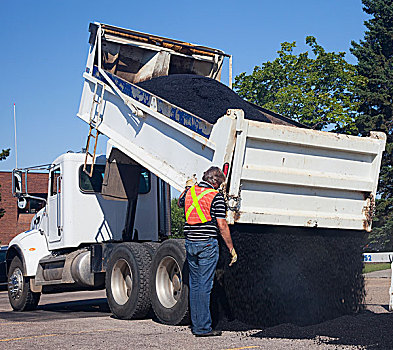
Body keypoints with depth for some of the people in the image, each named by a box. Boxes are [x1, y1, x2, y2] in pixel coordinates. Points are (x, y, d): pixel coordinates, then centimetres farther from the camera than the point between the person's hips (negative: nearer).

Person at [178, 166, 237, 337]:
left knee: (194, 284, 12)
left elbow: (180, 203, 33)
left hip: (190, 243, 6)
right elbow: (222, 225, -11)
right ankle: (202, 327, -2)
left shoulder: (190, 192, 9)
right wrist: (232, 249, -6)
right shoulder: (216, 196, -9)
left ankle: (195, 325, 18)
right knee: (204, 286, -4)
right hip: (207, 244, -6)